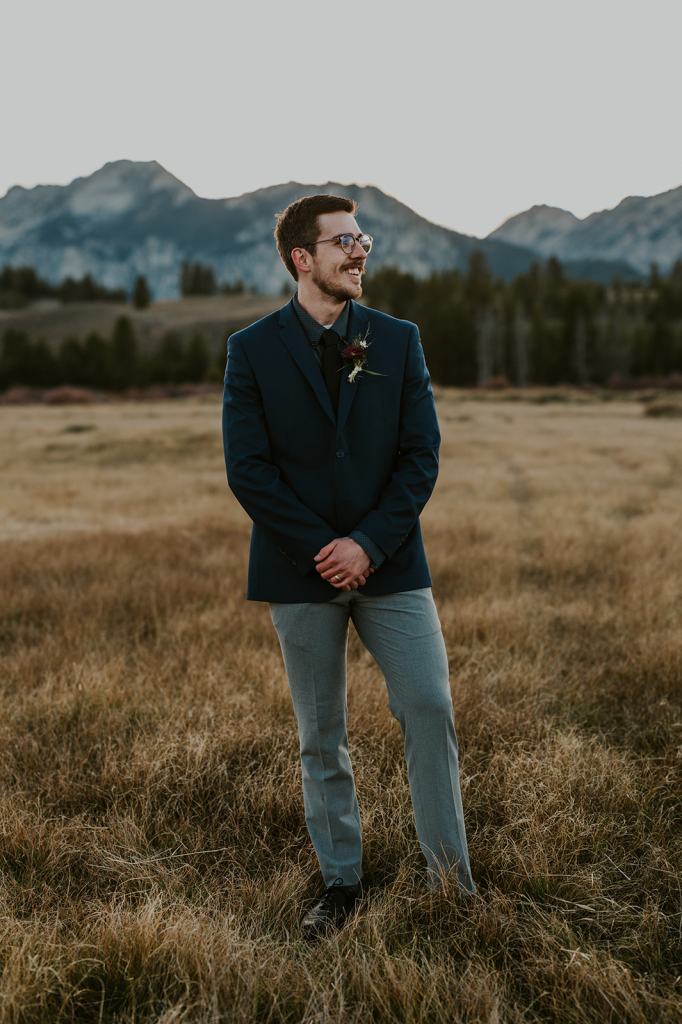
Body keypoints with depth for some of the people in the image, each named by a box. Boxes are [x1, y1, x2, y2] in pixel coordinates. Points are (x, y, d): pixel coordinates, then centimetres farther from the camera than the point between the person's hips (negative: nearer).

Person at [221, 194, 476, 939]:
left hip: (388, 563, 1)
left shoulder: (398, 341, 5)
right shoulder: (253, 349, -1)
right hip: (301, 570, -1)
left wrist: (368, 544, -12)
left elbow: (421, 456, -1)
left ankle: (449, 871, 13)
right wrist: (323, 549, -12)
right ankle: (341, 882, 23)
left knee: (430, 708, -5)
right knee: (320, 737, 9)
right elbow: (248, 471, -6)